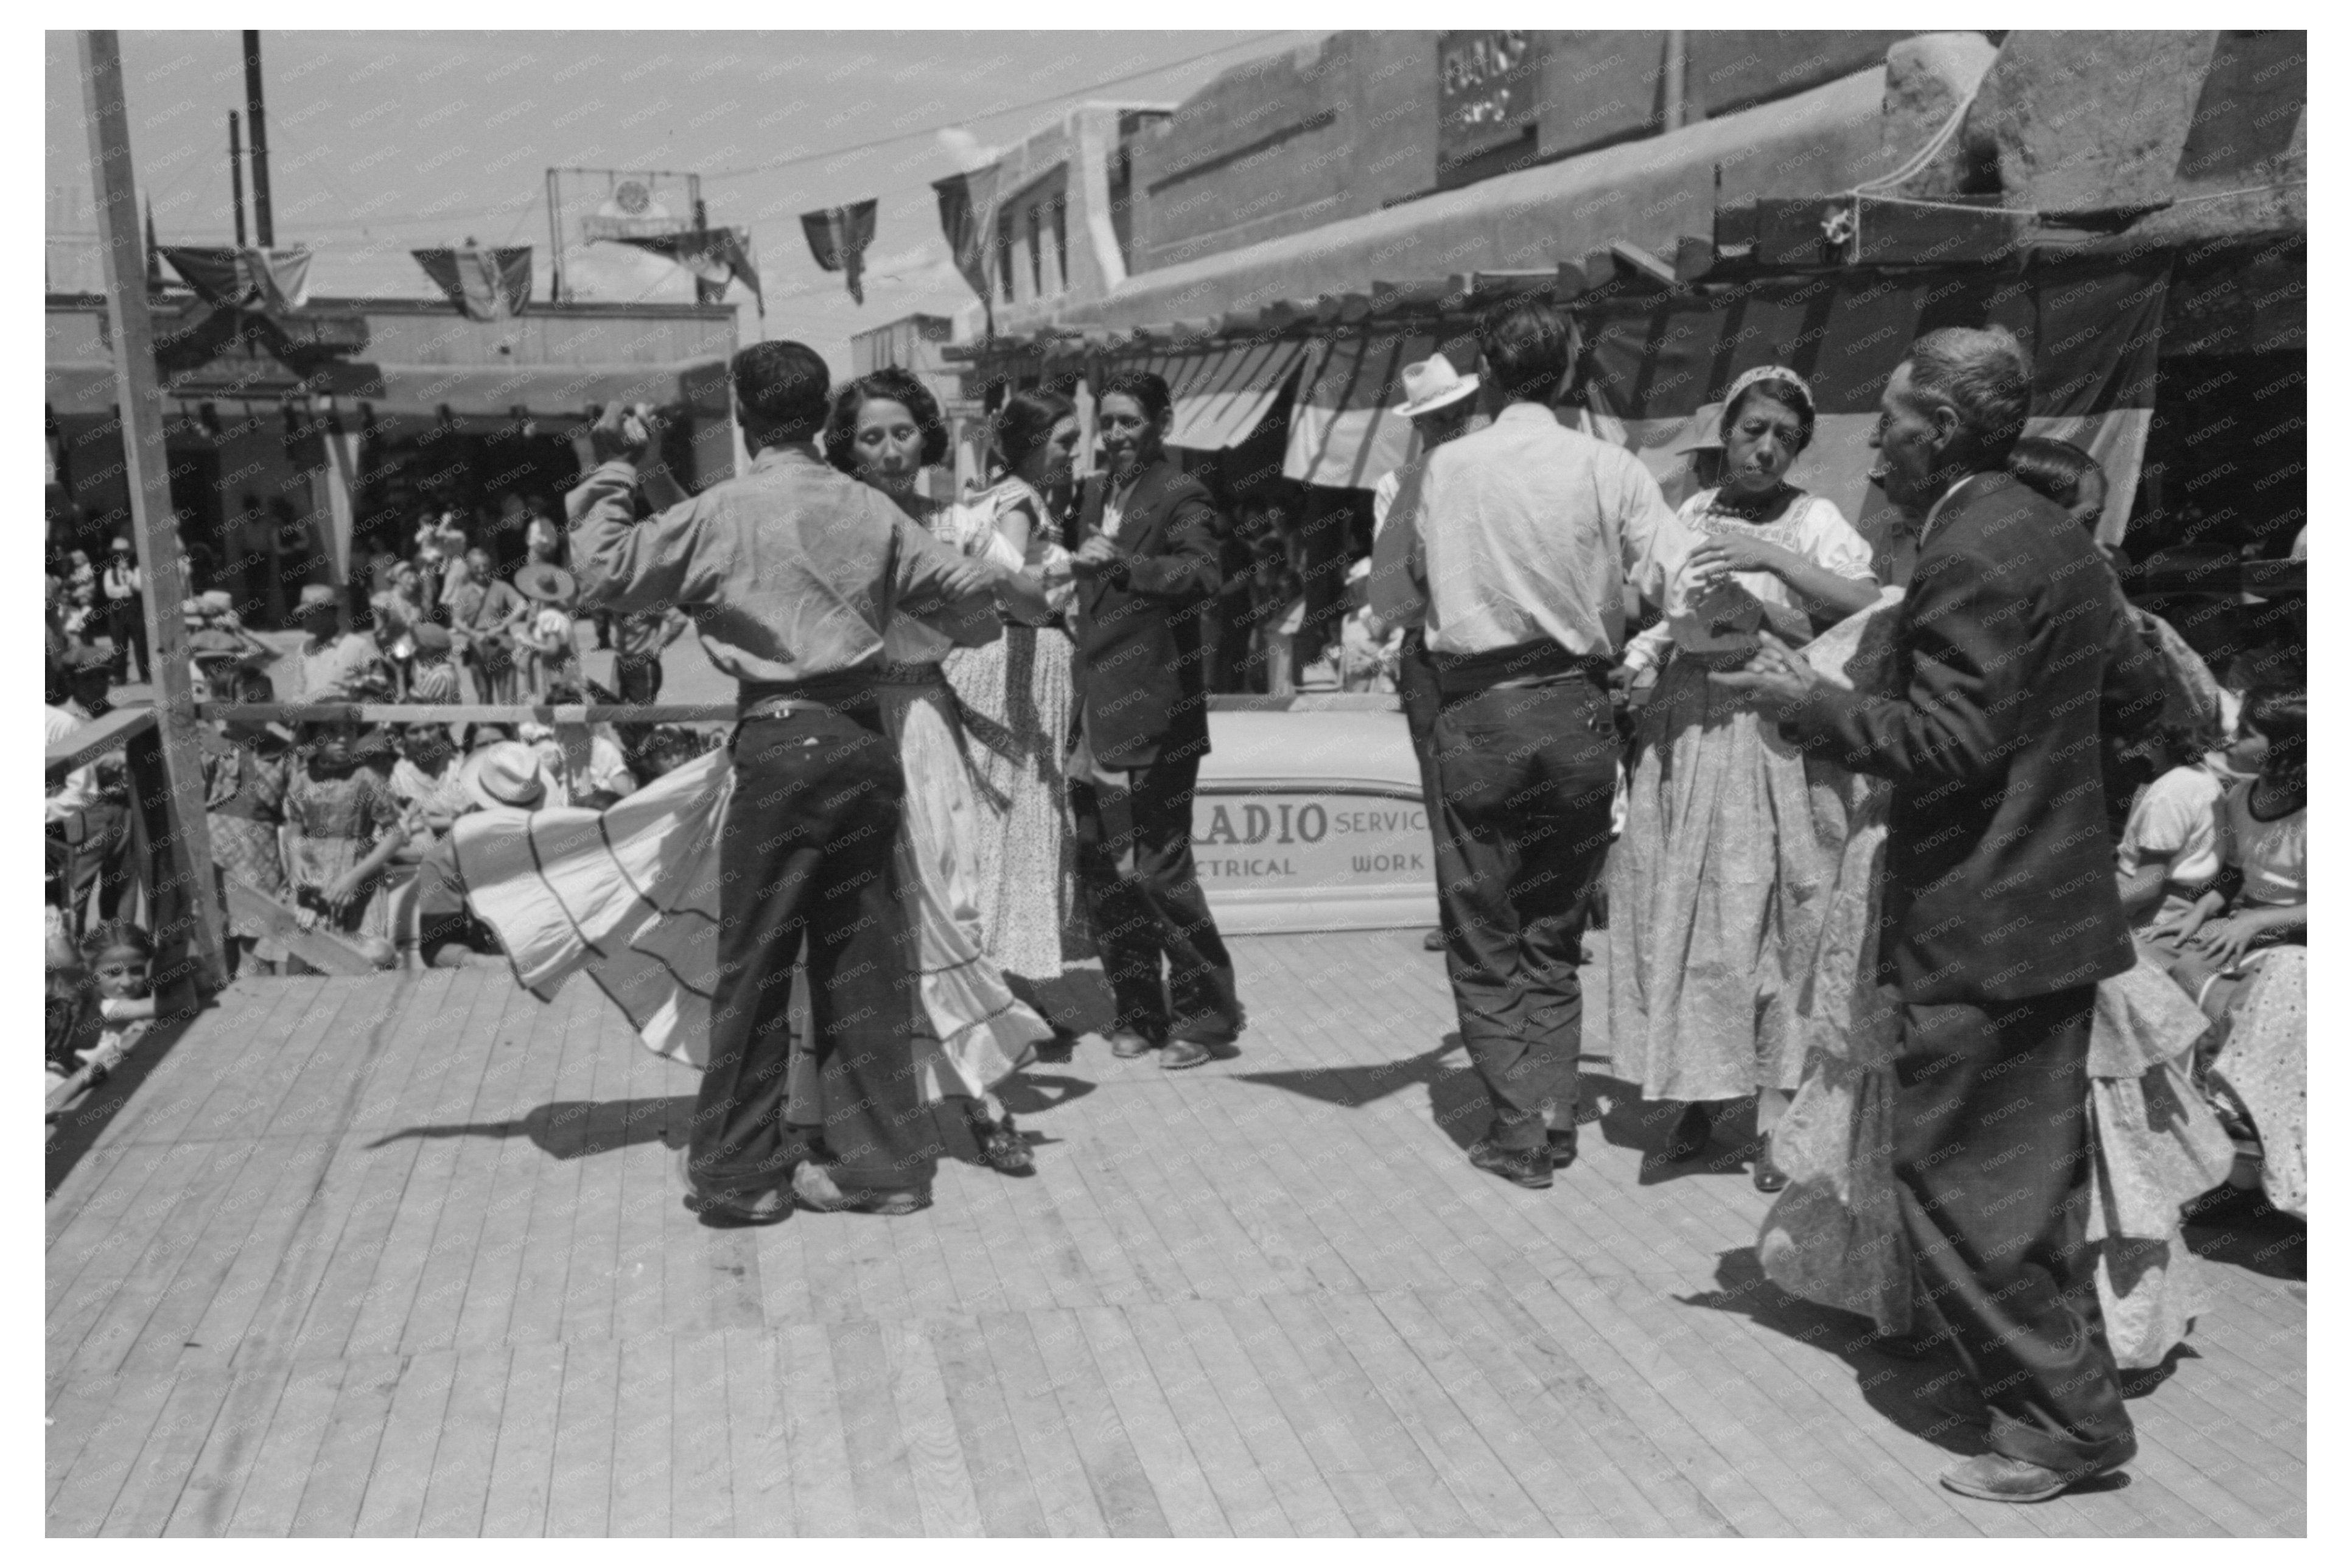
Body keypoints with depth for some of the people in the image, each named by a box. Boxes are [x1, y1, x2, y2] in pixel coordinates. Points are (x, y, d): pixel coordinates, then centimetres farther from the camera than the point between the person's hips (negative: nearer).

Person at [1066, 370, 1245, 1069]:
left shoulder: (1181, 498, -5)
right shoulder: (1093, 493, 18)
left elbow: (1202, 579, -21)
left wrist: (1123, 564, -31)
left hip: (1155, 711, -7)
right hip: (1098, 710, 7)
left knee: (1161, 869, -5)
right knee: (1102, 868, 9)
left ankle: (1207, 1012, 9)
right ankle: (1138, 1011, 21)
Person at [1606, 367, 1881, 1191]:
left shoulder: (1816, 520, -2)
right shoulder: (1688, 515, 10)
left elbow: (1868, 609, -17)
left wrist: (1770, 556, -22)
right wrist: (1631, 671, -4)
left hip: (1772, 733, -4)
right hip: (1682, 730, 4)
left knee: (1765, 915, -2)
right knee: (1675, 911, 6)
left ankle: (1772, 1116, 7)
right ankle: (1696, 1094, 21)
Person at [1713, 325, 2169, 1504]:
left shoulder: (1970, 555, -19)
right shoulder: (2056, 538, 11)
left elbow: (1949, 745, -25)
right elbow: (2137, 700, 16)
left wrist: (1806, 701, -17)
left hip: (1978, 930, -10)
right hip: (2058, 910, 10)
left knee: (1951, 1182, 1)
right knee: (2033, 1177, 20)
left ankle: (2063, 1422, 10)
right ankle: (2068, 1405, 32)